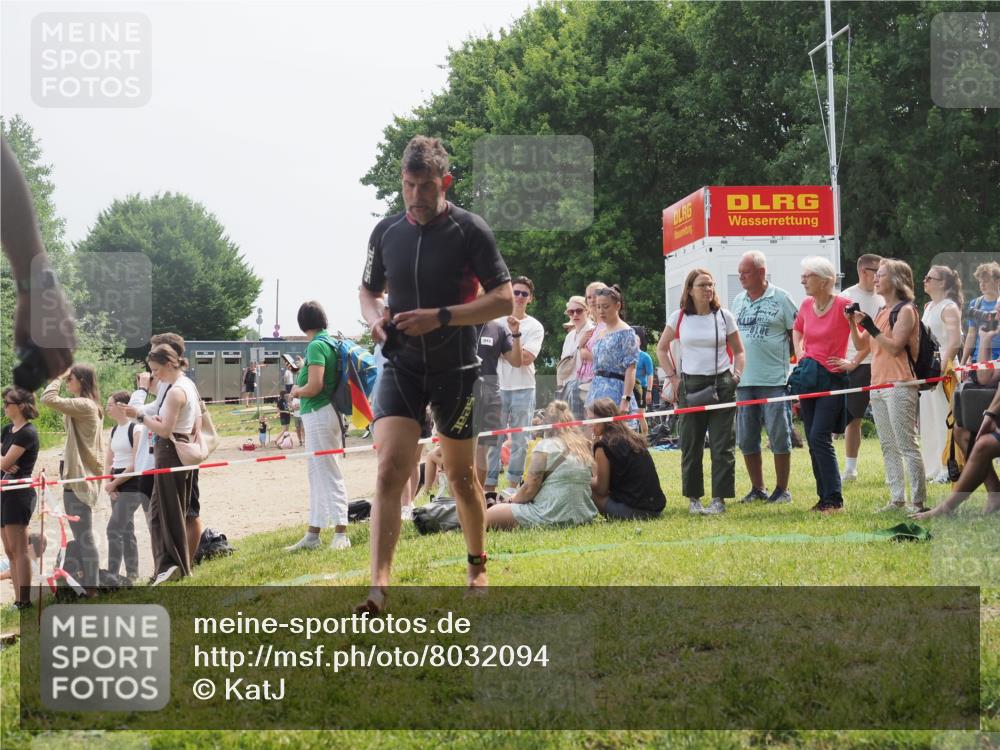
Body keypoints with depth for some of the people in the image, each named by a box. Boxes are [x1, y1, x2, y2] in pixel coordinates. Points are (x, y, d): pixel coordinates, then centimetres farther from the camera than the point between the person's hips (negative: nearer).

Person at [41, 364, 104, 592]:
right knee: (82, 537, 16)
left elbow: (48, 399, -23)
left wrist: (60, 377, -11)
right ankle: (87, 585, 22)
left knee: (84, 537, -8)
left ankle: (90, 588, -6)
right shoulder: (89, 407, 16)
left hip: (79, 480, -11)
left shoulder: (84, 405, -15)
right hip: (78, 478, 11)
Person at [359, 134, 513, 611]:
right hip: (402, 366, 2)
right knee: (390, 470, -14)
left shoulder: (469, 230, -10)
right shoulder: (386, 232, 2)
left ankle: (477, 566, 35)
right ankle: (378, 588, -20)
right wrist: (375, 317, -6)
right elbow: (368, 290, 18)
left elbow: (504, 300, -12)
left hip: (456, 370, -2)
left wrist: (441, 317, -22)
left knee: (461, 474, 12)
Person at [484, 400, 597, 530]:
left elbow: (529, 489, -9)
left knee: (489, 515, -3)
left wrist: (512, 500, 11)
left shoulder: (545, 446, -9)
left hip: (551, 517, -8)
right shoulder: (584, 445, 11)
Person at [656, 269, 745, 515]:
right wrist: (673, 376, 4)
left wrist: (737, 374, -3)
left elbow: (739, 351, 11)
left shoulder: (724, 316, 3)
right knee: (691, 444, 4)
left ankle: (720, 498, 2)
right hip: (690, 385, 0)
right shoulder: (679, 317, 3)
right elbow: (661, 349, 13)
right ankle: (693, 497, 13)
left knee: (723, 444, -3)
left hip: (722, 384, 0)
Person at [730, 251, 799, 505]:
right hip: (744, 380, 6)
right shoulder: (738, 300, 12)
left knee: (779, 437, -1)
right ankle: (757, 489, 18)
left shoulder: (780, 298, -5)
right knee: (746, 439, 8)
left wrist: (779, 357, -4)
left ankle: (782, 489, 8)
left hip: (774, 380, -6)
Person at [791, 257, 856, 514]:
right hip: (808, 377, 7)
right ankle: (825, 498, 14)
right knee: (813, 441, 7)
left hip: (832, 378, -7)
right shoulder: (806, 305, 7)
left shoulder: (843, 305, -12)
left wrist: (852, 362, -9)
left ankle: (834, 500, -9)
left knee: (820, 438, -14)